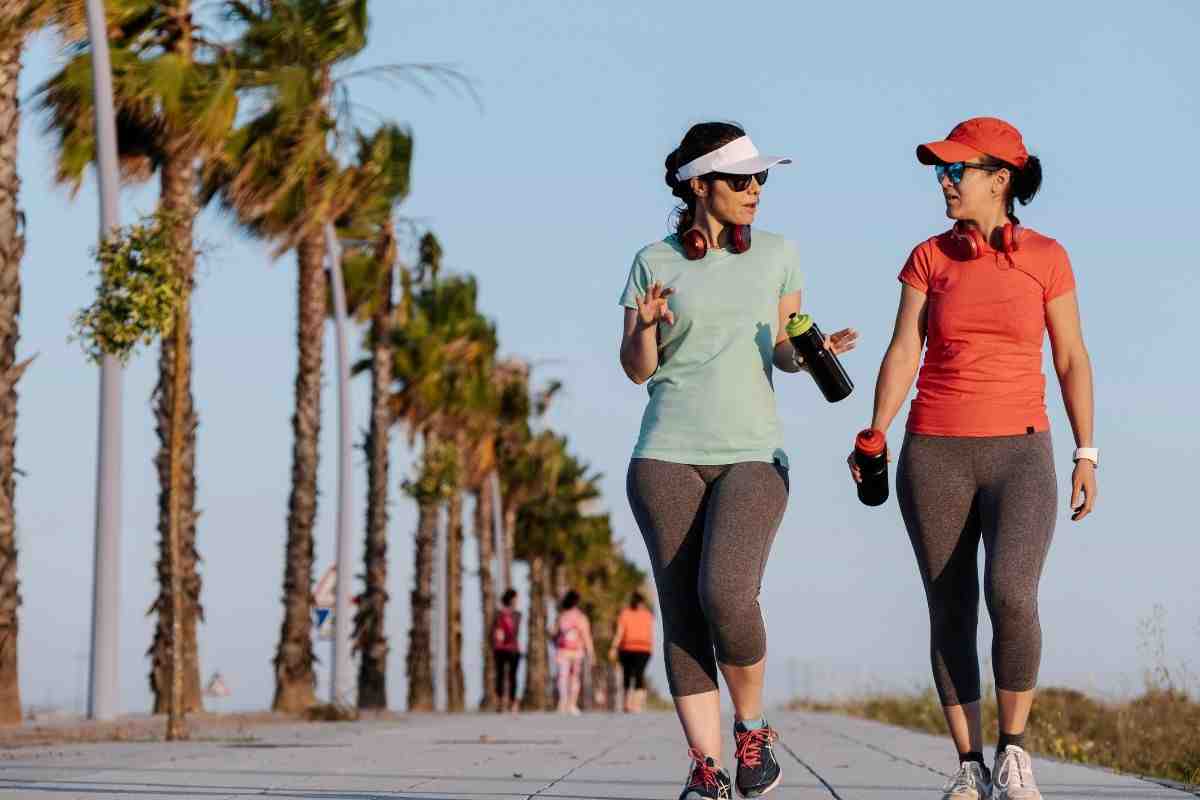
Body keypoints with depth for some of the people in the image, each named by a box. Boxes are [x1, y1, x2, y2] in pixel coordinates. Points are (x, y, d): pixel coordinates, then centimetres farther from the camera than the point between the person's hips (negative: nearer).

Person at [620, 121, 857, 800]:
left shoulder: (778, 254, 9)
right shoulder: (655, 263, 6)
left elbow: (783, 351, 14)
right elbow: (637, 368, 6)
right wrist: (646, 326, -15)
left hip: (754, 456, -1)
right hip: (668, 456, 1)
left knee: (726, 596, -21)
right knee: (682, 612, -6)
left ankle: (753, 727, 2)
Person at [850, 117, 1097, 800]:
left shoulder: (1047, 257, 2)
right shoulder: (929, 257, 5)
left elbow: (1072, 358, 5)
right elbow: (903, 353, -2)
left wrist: (1087, 454, -1)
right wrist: (875, 436, -17)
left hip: (1019, 454, -2)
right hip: (936, 455, 2)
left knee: (1010, 597, -21)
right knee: (951, 613, 0)